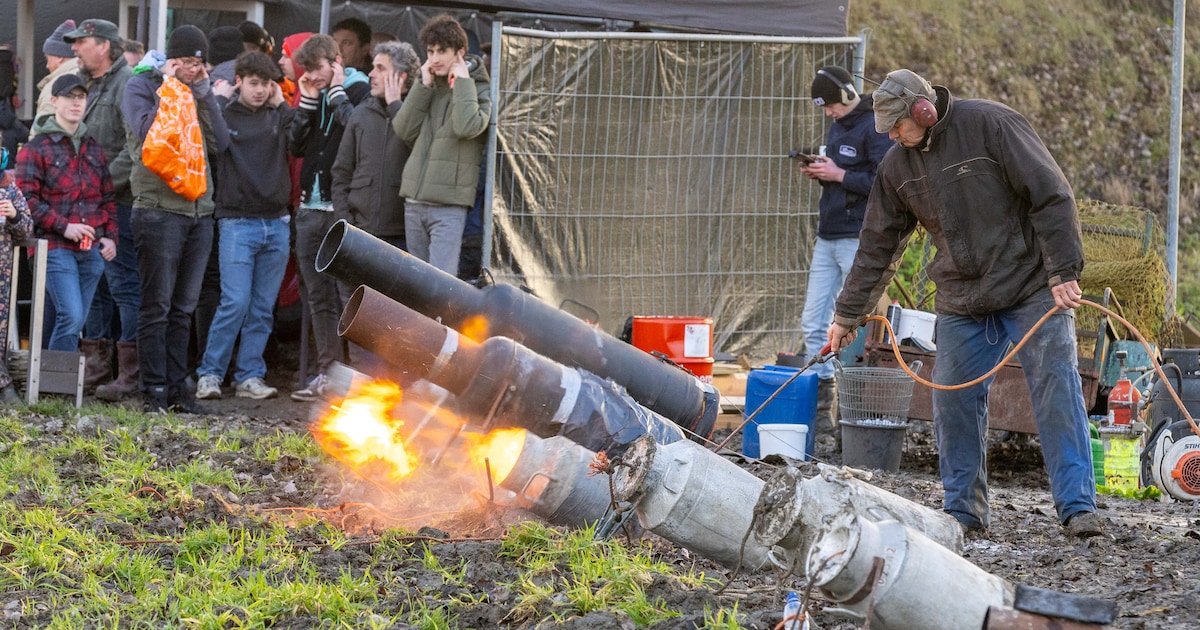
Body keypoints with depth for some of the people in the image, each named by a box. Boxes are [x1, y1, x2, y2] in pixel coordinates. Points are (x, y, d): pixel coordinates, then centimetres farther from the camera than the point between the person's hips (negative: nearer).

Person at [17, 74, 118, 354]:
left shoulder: (94, 149, 18)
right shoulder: (36, 149, 0)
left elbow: (107, 198, 20)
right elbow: (27, 199, -7)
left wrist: (110, 235, 6)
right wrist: (63, 226, -15)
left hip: (92, 250, 5)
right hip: (56, 248, -5)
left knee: (75, 322, 5)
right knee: (71, 316, -17)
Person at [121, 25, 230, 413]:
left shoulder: (199, 92, 16)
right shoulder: (142, 86, 2)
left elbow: (220, 143, 5)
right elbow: (148, 132, -14)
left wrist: (203, 92, 0)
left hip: (199, 210, 5)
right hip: (158, 209, -5)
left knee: (184, 308, 7)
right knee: (157, 306, -4)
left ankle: (176, 387, 12)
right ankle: (154, 391, -2)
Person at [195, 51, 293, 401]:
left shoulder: (277, 116, 10)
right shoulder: (225, 114, 0)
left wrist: (283, 106, -1)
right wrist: (218, 100, -9)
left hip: (276, 224, 4)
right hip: (237, 223, -4)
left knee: (263, 308, 5)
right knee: (235, 302, -11)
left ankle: (250, 377, 11)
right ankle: (209, 374, -1)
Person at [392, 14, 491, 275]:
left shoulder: (477, 90, -1)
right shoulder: (427, 90, 15)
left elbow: (468, 126, -21)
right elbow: (403, 129, 3)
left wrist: (462, 82, -10)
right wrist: (423, 85, -1)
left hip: (449, 206, -6)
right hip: (414, 202, 6)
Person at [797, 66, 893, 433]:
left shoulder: (874, 128, -11)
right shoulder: (838, 125, 16)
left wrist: (839, 175, -18)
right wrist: (818, 172, 5)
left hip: (858, 240, -9)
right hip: (827, 237, 9)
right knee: (813, 323, 6)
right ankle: (823, 403, 11)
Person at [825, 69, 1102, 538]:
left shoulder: (990, 125, -13)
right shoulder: (897, 166, 5)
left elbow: (1051, 195, -14)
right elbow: (877, 245, 14)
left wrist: (1064, 271, -19)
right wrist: (848, 315, 16)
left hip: (1033, 289, -5)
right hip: (962, 304, 5)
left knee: (1057, 391, -9)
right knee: (954, 399, 0)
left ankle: (1078, 508, -8)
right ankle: (963, 508, 11)